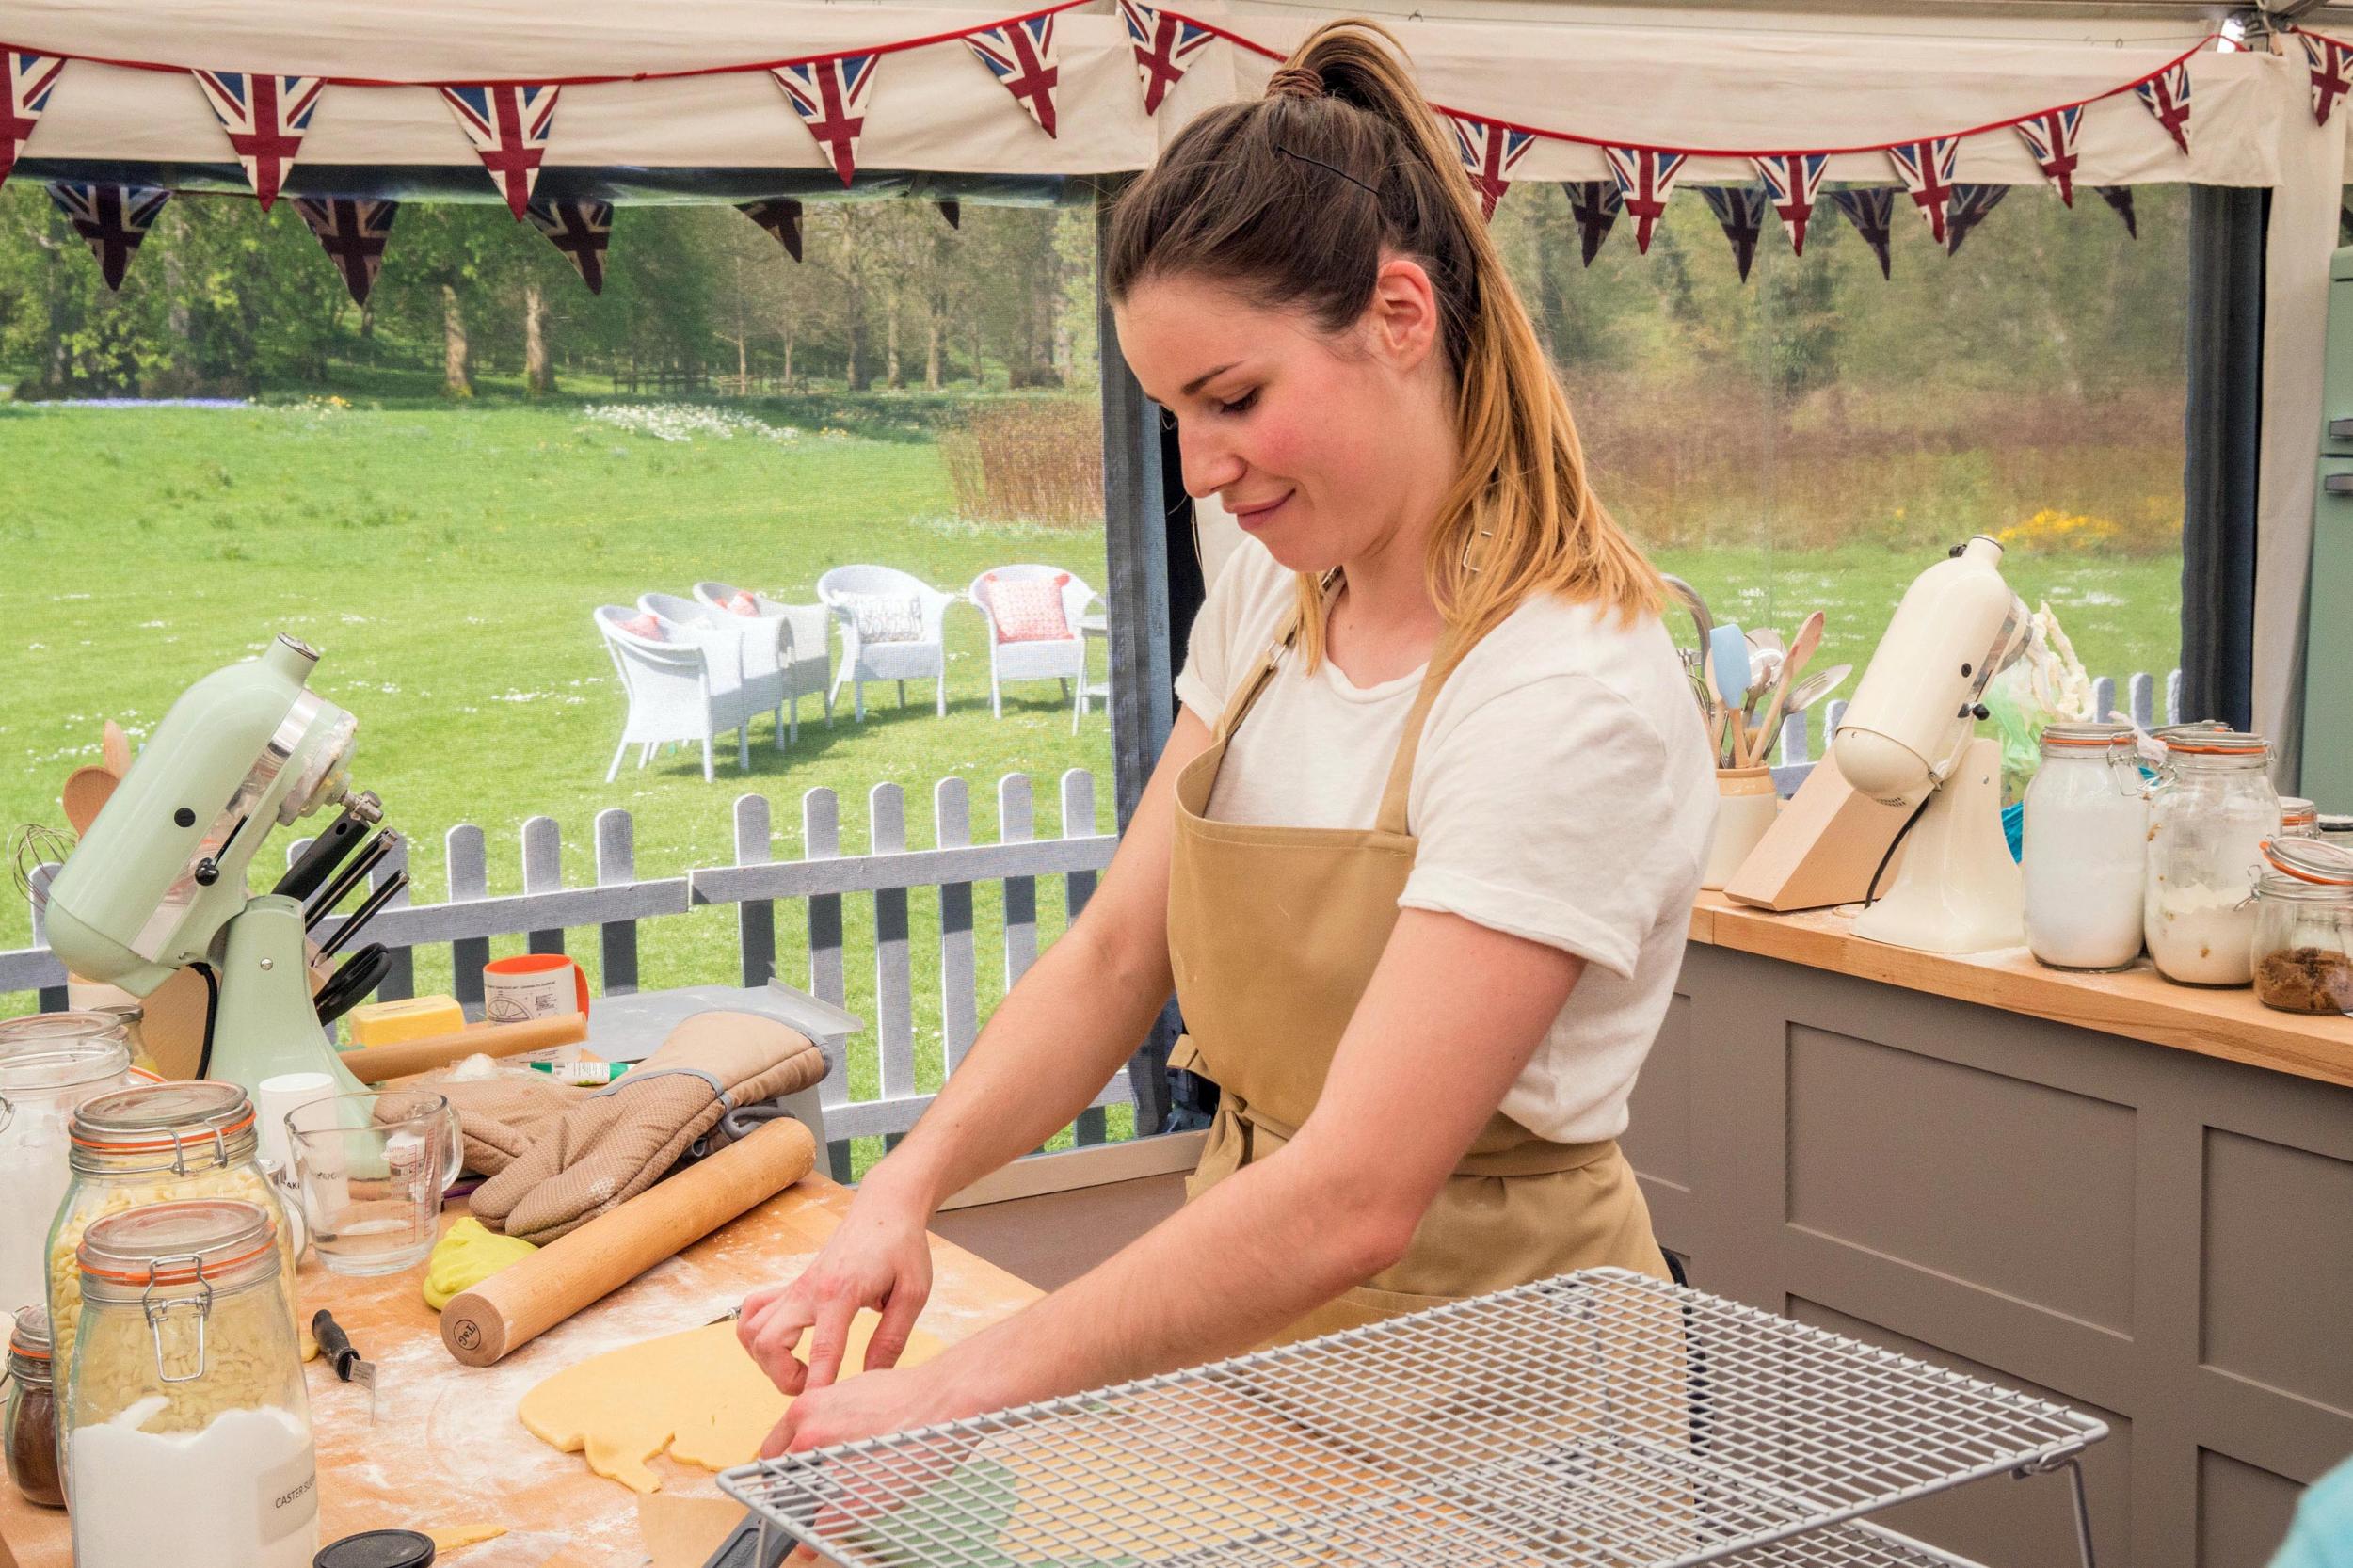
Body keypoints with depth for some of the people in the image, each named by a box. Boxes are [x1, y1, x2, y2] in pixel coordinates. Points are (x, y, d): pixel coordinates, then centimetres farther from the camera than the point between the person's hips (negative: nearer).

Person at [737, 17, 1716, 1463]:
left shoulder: (1571, 696, -24)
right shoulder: (1269, 599, 1)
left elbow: (1352, 1204, -28)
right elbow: (1115, 956, 3)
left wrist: (959, 1395, -26)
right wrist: (906, 1191, -12)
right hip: (1256, 1311, 6)